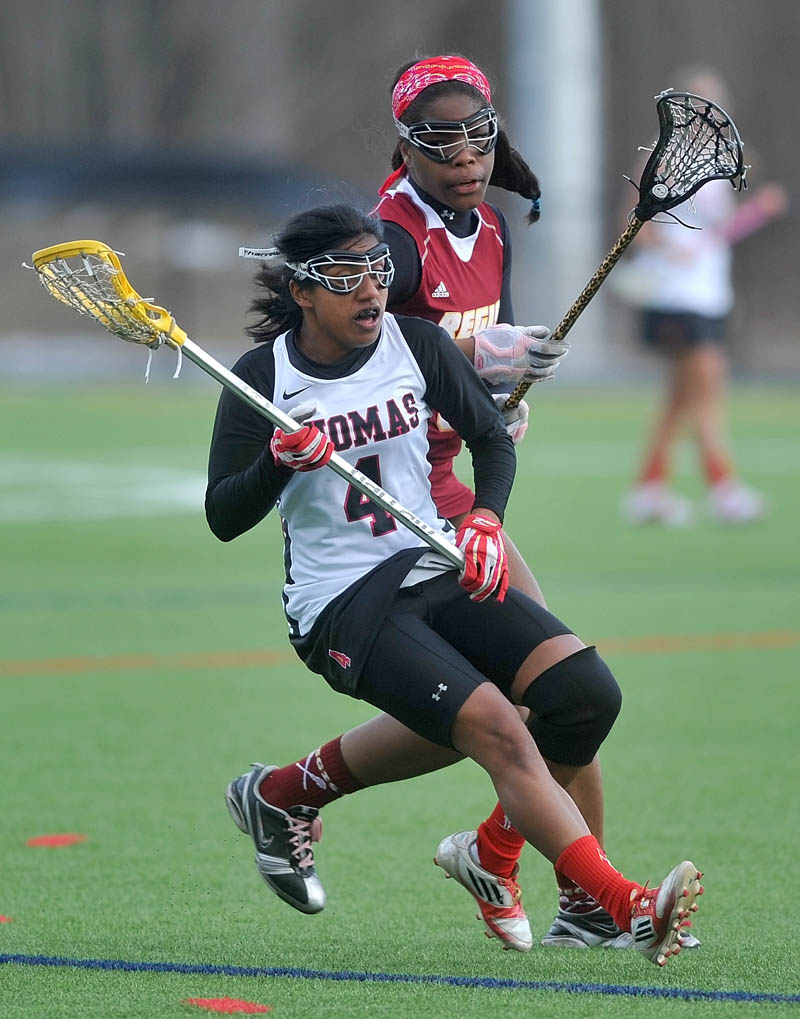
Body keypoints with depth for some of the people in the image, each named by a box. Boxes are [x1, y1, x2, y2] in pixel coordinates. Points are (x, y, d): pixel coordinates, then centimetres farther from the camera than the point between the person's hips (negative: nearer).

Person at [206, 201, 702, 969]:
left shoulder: (416, 343, 4)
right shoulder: (263, 378, -6)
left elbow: (492, 438, 14)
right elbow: (224, 518, -7)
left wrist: (485, 516, -5)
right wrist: (279, 462, -26)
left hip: (439, 568, 5)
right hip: (341, 602, -5)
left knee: (586, 694, -15)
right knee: (497, 728, -26)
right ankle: (629, 909, -34)